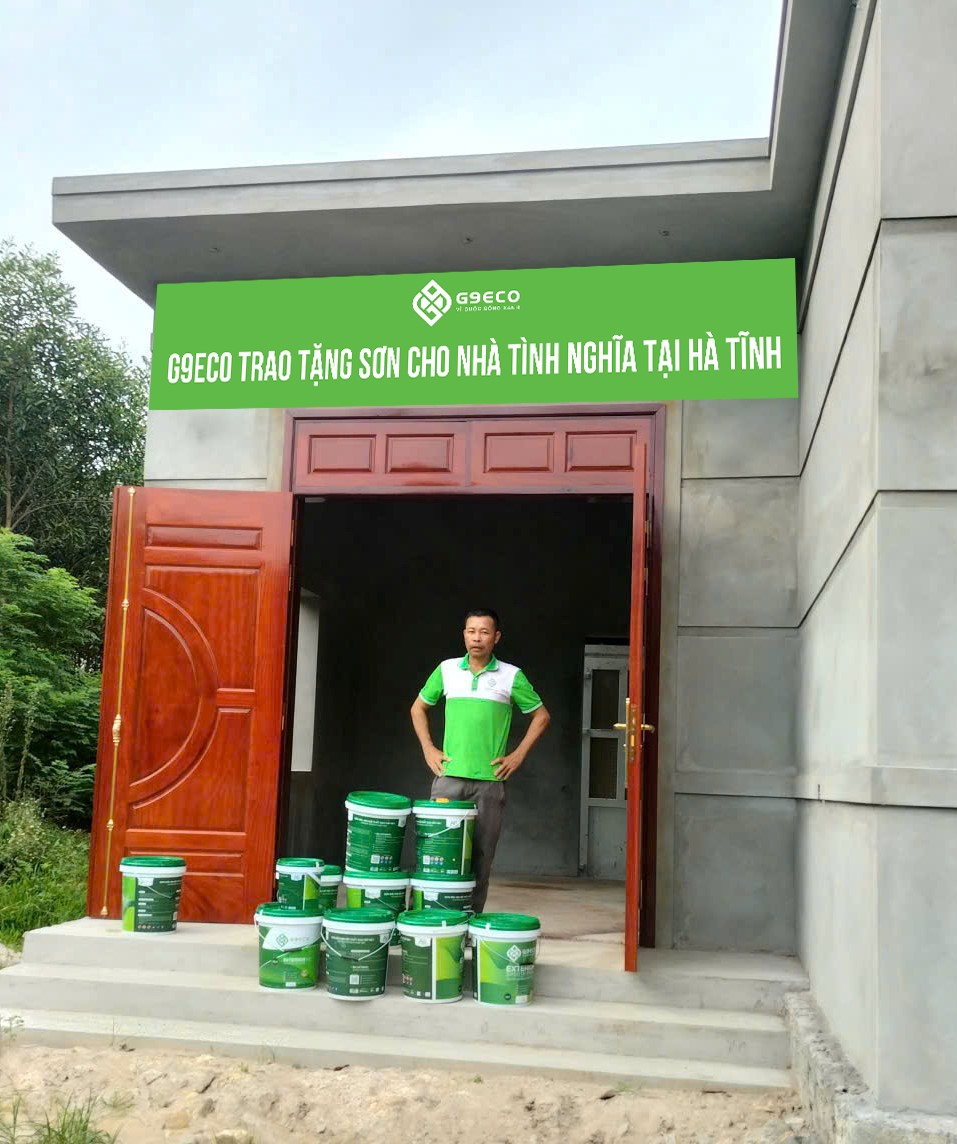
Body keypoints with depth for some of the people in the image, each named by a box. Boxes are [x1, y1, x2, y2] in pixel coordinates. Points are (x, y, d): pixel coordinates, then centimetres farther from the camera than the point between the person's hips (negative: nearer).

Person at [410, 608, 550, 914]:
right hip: (448, 776, 1)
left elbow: (541, 716, 11)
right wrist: (428, 749, 9)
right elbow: (419, 708, 19)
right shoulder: (447, 670, 6)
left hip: (490, 780, -1)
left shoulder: (511, 676, 1)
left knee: (480, 856, 2)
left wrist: (518, 755, 3)